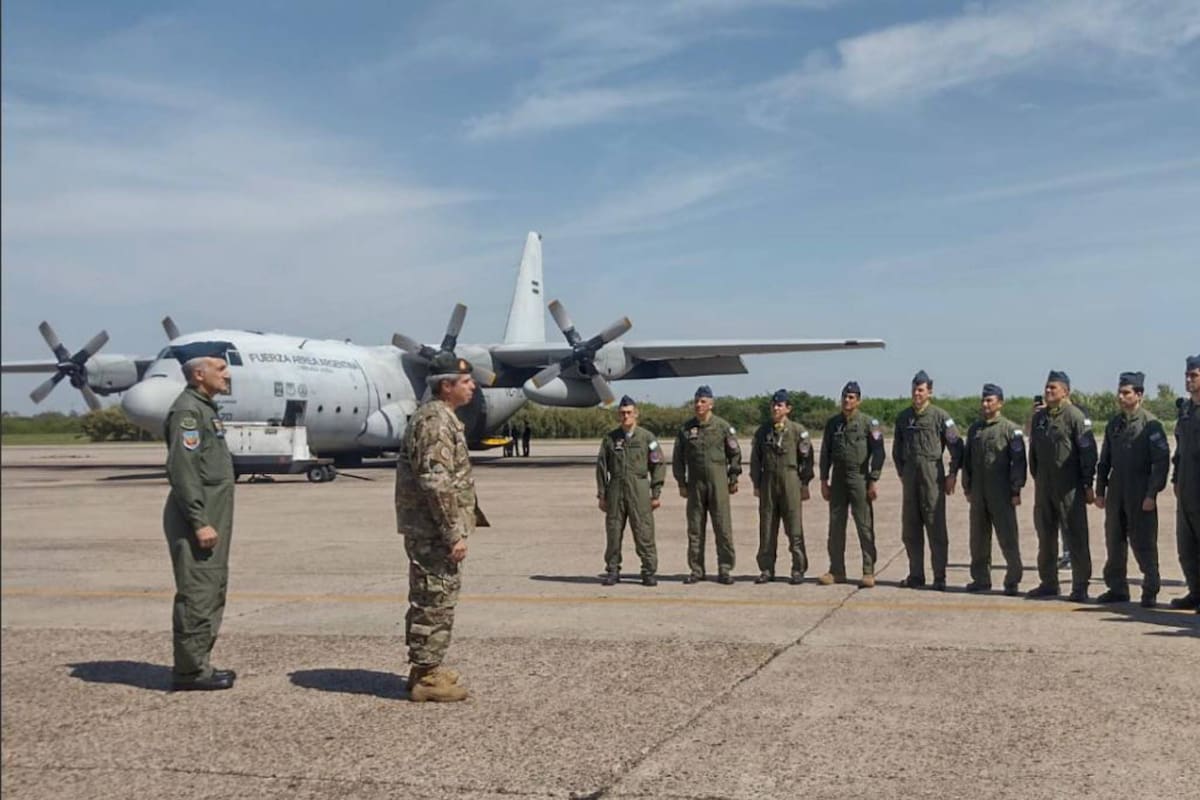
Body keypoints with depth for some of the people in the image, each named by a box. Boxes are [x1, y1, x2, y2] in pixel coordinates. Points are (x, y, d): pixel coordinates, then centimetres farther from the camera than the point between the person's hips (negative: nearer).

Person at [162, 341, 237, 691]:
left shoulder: (205, 407, 17)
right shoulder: (188, 410, -14)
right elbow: (182, 471, -21)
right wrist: (200, 523, -22)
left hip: (213, 516, 10)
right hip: (197, 519, -10)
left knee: (213, 592, 14)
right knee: (197, 593, -6)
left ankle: (199, 664, 22)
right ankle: (190, 671, 1)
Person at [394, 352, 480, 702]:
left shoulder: (439, 417, 17)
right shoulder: (436, 421, -17)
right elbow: (438, 484, -24)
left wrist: (453, 530, 24)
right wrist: (454, 534, -22)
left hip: (429, 530, 11)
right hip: (434, 531, -11)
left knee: (430, 601, 16)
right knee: (436, 602, -4)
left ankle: (426, 669, 26)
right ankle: (427, 677, 3)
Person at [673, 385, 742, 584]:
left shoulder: (722, 426, 2)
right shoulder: (686, 429, 7)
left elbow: (735, 454, 5)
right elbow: (678, 458, 11)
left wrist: (733, 479, 2)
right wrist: (681, 483, 7)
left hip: (718, 482, -2)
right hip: (695, 483, 2)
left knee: (723, 527, -3)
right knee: (695, 528, 5)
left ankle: (725, 569, 4)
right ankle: (696, 570, 12)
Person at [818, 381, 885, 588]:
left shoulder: (868, 424, -3)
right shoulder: (833, 423, 9)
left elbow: (878, 453, -6)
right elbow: (825, 453, 12)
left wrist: (873, 481, -11)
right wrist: (824, 481, 7)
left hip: (859, 479, -4)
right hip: (838, 480, 4)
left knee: (865, 527, -3)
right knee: (835, 526, 6)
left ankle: (868, 572, 1)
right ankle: (836, 571, 13)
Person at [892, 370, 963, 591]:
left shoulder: (940, 416, -3)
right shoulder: (903, 417, 12)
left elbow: (956, 446, -2)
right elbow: (897, 448, 20)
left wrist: (953, 474, -6)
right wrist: (901, 473, 14)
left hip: (932, 475, -5)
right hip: (910, 477, 5)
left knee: (936, 528, -4)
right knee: (910, 529, 7)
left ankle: (939, 577, 0)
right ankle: (916, 575, 16)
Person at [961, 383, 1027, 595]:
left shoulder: (1011, 429, -4)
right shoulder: (974, 430, 13)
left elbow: (1018, 462, -8)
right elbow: (967, 460, 18)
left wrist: (1016, 490, -12)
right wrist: (967, 487, 13)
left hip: (1001, 494, -5)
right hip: (978, 494, 5)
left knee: (1007, 538, -3)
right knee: (978, 538, 10)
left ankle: (1012, 581, 4)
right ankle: (981, 578, 20)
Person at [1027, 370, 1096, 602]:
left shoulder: (1076, 417, -8)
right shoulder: (1039, 417, 13)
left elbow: (1088, 452, -10)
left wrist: (1088, 485, -12)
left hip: (1069, 488, -7)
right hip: (1043, 488, 7)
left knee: (1076, 538, -3)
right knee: (1045, 537, 11)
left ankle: (1080, 587, 2)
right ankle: (1048, 583, 21)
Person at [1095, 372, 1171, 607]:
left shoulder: (1150, 424, -7)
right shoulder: (1114, 424, 12)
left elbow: (1162, 461, -12)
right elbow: (1104, 460, 17)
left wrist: (1152, 494, -17)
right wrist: (1100, 491, 12)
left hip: (1140, 495, -6)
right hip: (1116, 493, 6)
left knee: (1143, 543, -3)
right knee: (1114, 542, 9)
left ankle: (1150, 590, 8)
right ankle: (1117, 588, 19)